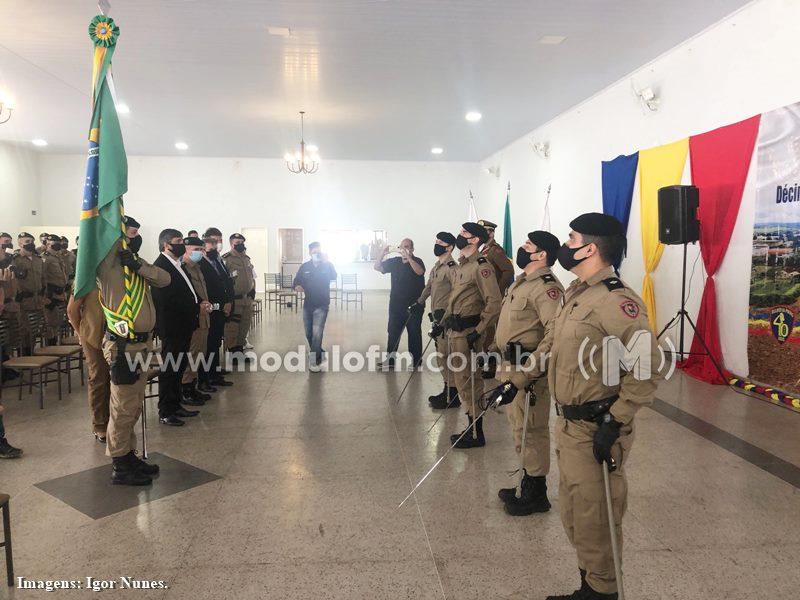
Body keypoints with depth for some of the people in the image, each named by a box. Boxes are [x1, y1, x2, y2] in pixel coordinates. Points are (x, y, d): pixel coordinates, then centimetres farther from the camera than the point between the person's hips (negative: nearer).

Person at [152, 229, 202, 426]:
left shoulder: (179, 265, 14)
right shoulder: (161, 266, -15)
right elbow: (166, 300, -21)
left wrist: (198, 302, 1)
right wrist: (196, 305, -17)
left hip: (184, 327, 9)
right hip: (172, 328, -9)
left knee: (178, 368, 16)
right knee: (169, 369, 0)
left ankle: (176, 405, 27)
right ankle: (165, 412, 9)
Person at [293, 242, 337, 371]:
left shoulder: (327, 265, -4)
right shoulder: (304, 267, 4)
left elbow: (333, 277, -23)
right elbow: (296, 281, 9)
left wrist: (326, 262, -36)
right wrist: (297, 286, -16)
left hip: (321, 305, -4)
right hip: (308, 305, 4)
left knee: (317, 333, -14)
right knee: (309, 333, 14)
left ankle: (315, 361, -6)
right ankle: (316, 352, 36)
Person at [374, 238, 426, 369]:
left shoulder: (417, 261, -3)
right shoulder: (394, 262, 8)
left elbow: (420, 271, -24)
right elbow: (377, 267, 4)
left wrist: (408, 258, -34)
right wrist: (383, 254, -13)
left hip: (414, 305, -4)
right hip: (396, 305, 4)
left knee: (414, 332, 4)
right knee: (393, 332, 4)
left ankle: (416, 359, 13)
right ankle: (390, 359, 9)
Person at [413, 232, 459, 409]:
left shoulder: (451, 267, -14)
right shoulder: (437, 267, 16)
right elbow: (429, 286, 28)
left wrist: (448, 316, -25)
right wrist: (420, 301, 34)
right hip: (438, 317, 9)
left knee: (445, 356, -6)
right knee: (442, 356, 14)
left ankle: (452, 397, 2)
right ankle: (447, 392, 25)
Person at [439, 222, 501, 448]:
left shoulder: (481, 266, -14)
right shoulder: (462, 266, 16)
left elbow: (494, 303, -21)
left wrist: (478, 332, -22)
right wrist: (443, 323, 20)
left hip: (468, 333, -10)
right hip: (455, 331, 10)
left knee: (468, 382, -4)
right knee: (463, 381, 15)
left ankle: (476, 434, 7)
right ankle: (471, 429, 26)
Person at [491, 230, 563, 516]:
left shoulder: (545, 287, -18)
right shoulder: (521, 282, 14)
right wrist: (494, 349, 23)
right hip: (511, 366, 10)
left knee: (531, 430, 1)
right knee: (520, 427, 19)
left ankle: (536, 495, 15)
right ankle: (527, 485, 34)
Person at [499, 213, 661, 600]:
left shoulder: (616, 301, -20)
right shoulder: (575, 294, 11)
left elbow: (647, 367, -24)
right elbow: (550, 344, 21)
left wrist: (614, 423, -24)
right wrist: (517, 381, 21)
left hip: (596, 432, -9)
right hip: (568, 424, 10)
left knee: (594, 517, 5)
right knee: (573, 513, 20)